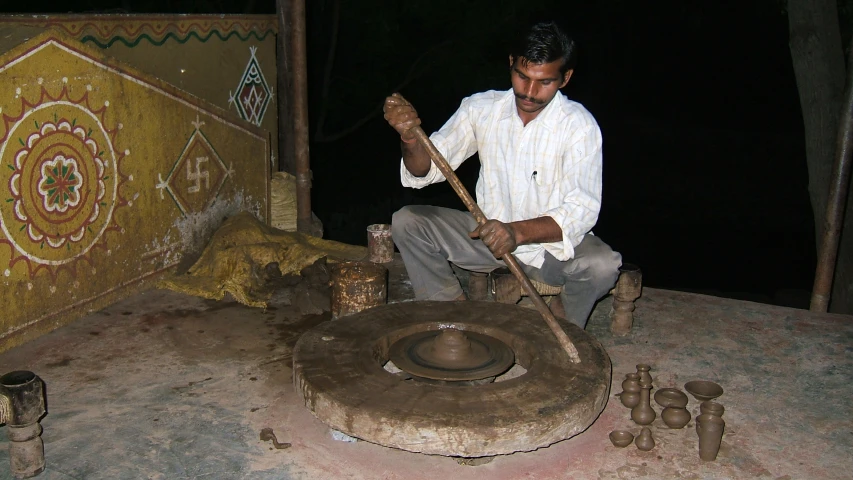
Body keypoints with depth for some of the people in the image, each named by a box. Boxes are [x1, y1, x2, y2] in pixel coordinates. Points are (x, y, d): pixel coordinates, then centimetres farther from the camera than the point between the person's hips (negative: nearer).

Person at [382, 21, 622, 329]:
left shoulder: (579, 125, -16)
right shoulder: (481, 108, -6)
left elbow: (581, 210, -23)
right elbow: (426, 171, -8)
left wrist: (519, 231, -40)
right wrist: (410, 137, -32)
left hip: (552, 242, -3)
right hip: (488, 233, 3)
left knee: (602, 264, -33)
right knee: (406, 222, -14)